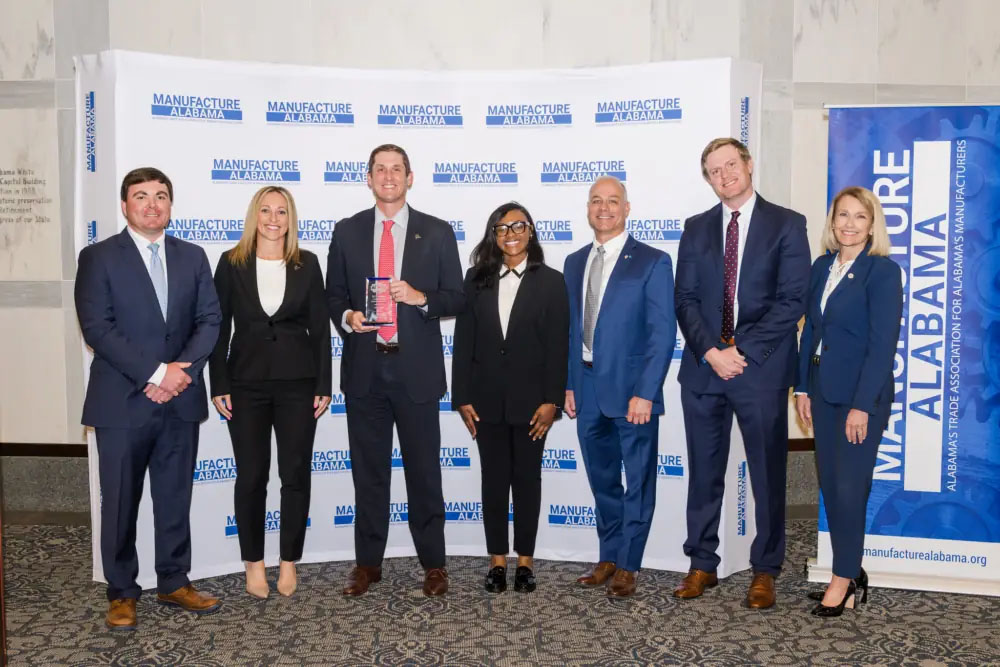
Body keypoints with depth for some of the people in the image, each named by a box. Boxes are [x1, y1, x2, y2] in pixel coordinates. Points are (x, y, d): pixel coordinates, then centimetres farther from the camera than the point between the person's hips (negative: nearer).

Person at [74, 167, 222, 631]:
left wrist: (183, 368, -12)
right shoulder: (98, 258, -1)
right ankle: (121, 594, 20)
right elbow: (97, 328, -10)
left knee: (176, 498, 11)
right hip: (122, 401, -3)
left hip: (180, 399, 3)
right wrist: (154, 373, -17)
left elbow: (209, 319, 5)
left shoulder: (192, 257, 11)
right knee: (120, 502, 6)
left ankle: (174, 583, 25)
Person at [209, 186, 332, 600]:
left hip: (298, 383, 1)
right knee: (250, 476, 5)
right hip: (246, 383, 0)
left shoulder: (307, 264, 3)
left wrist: (323, 386, -1)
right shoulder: (232, 263, 2)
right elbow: (219, 327, 3)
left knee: (296, 474, 5)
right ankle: (253, 564, 20)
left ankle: (289, 563, 20)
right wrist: (219, 386, -3)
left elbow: (319, 328, 3)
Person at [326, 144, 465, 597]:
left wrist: (421, 298, -16)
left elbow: (456, 298, 3)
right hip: (364, 368, 2)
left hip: (416, 368, -1)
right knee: (368, 471, 10)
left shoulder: (437, 232, 4)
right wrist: (346, 317, -11)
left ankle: (433, 564, 18)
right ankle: (368, 563, 22)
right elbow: (333, 295, 11)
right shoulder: (347, 232, 8)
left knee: (424, 470, 5)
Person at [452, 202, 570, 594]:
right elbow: (463, 341, 3)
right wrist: (462, 397, -3)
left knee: (527, 478, 8)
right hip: (487, 398, 2)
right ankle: (497, 559, 18)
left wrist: (552, 400, -10)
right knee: (493, 479, 8)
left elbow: (558, 345, -4)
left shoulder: (550, 281, 1)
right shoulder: (477, 279, 6)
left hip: (531, 398, -1)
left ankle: (525, 559, 19)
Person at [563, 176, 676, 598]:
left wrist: (645, 393, -15)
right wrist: (568, 384, 8)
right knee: (602, 481, 15)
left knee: (637, 483, 6)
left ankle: (628, 567, 19)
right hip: (587, 390, 5)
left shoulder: (652, 262, -4)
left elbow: (662, 333, -9)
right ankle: (608, 558, 29)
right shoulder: (574, 263, 12)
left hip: (632, 390, -5)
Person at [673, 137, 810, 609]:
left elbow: (792, 300, -7)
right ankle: (702, 565, 21)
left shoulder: (786, 225, 1)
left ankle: (765, 571, 19)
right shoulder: (697, 228, 11)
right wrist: (710, 352, -10)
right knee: (704, 473, 9)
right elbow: (685, 299, 5)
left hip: (761, 368, -3)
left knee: (768, 475, 6)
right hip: (703, 367, 3)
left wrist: (743, 352, -13)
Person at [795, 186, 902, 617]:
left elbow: (883, 344, -14)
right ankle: (850, 574, 22)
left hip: (862, 394, -6)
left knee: (849, 487, -1)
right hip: (823, 390, 6)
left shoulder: (883, 271, -9)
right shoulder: (822, 267, 9)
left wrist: (862, 405, -17)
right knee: (830, 485, 9)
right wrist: (803, 388, 8)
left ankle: (845, 578, 13)